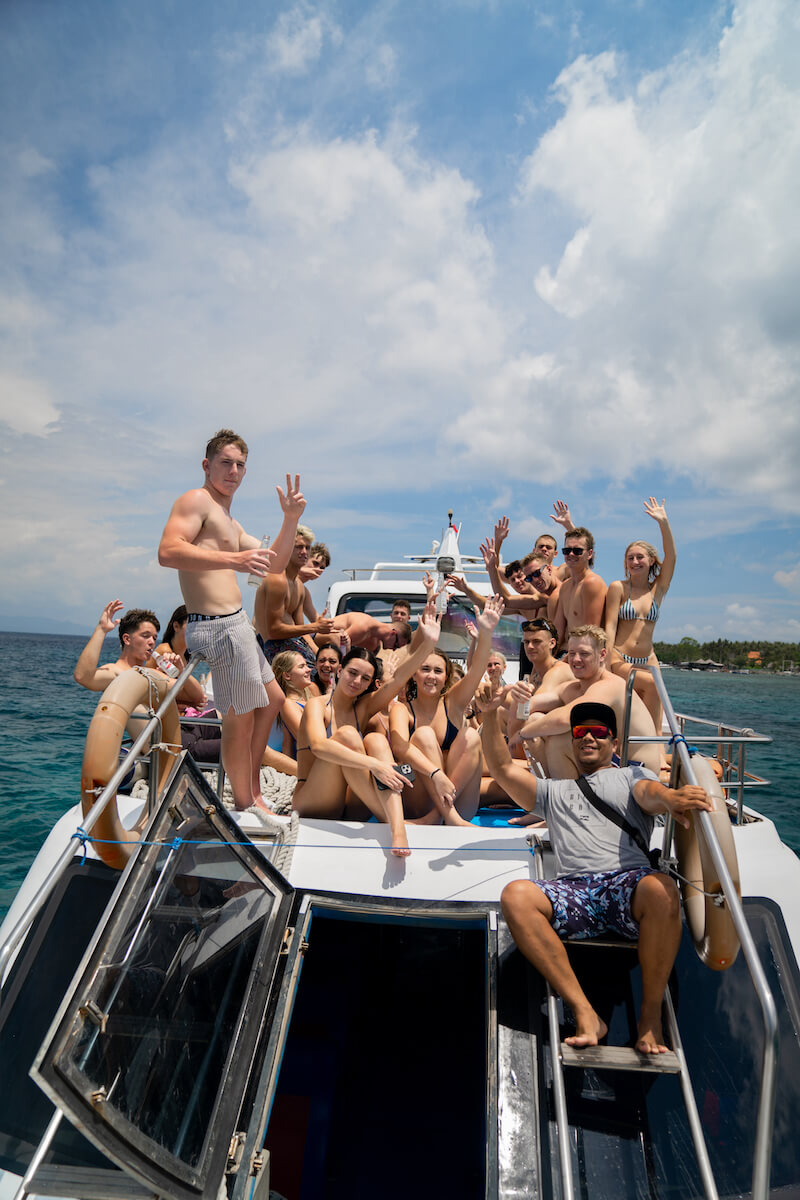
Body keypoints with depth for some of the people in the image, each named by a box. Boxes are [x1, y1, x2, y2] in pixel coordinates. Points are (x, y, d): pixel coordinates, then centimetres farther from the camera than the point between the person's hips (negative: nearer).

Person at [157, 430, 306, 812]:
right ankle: (245, 805, 15)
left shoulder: (230, 523, 24)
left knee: (272, 699, 21)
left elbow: (274, 563, 22)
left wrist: (291, 518, 10)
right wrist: (232, 559, -32)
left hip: (235, 624, 11)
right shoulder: (196, 500, -7)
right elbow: (168, 551, -23)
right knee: (240, 719, -2)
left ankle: (252, 790, 32)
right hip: (218, 626, -11)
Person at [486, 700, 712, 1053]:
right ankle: (585, 1014, -24)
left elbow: (650, 794, 1)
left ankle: (651, 1016, -17)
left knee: (662, 890, -37)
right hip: (573, 890, 2)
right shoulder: (554, 790, 32)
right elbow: (503, 766, 22)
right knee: (515, 895, -29)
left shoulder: (631, 775, 25)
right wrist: (490, 713, 10)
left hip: (628, 881, -1)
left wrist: (670, 797, -26)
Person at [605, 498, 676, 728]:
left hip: (647, 661, 4)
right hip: (619, 660, -4)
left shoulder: (658, 590, 12)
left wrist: (663, 522, -10)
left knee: (655, 726, -11)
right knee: (652, 684, -30)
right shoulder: (618, 587, 3)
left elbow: (671, 557, -1)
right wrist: (607, 663, -13)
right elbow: (610, 626, -3)